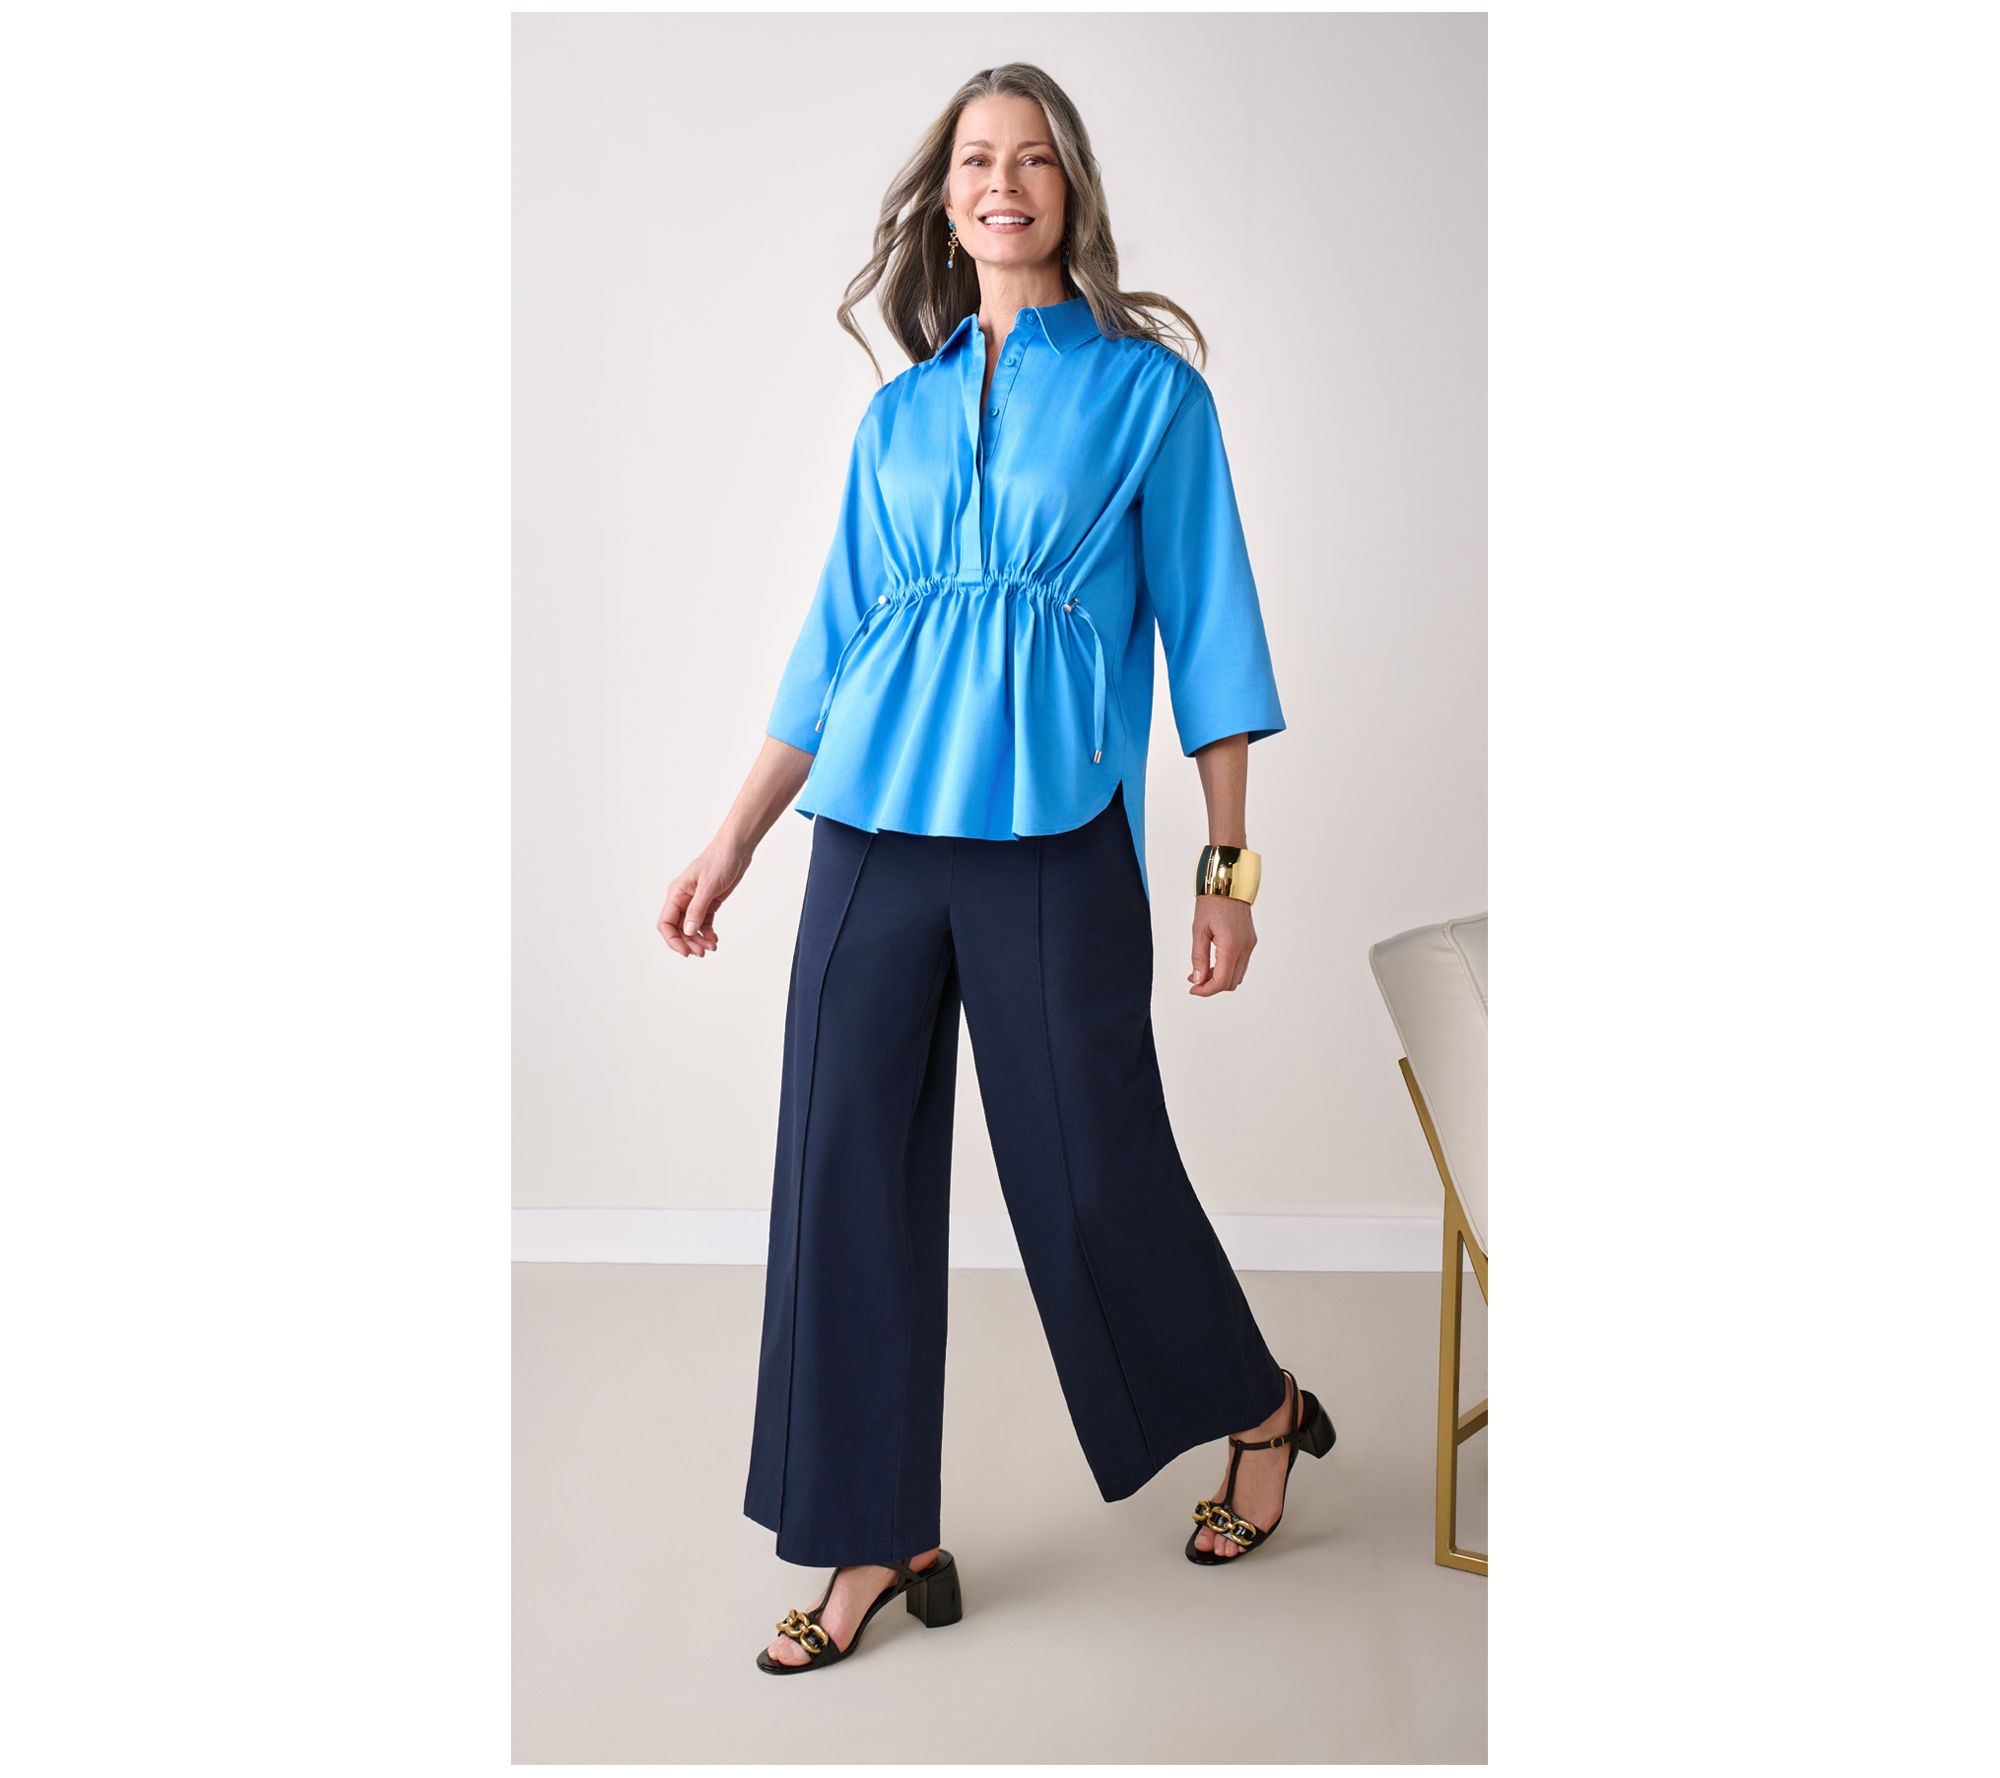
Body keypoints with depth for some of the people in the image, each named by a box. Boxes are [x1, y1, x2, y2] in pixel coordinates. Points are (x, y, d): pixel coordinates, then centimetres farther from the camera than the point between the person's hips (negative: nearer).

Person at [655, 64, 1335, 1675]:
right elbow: (834, 642, 16)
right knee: (848, 1170, 3)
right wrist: (735, 838, 14)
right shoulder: (900, 412, 15)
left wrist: (1230, 862, -2)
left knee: (1093, 1169, 1)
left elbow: (1206, 633, 3)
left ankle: (1261, 1409, 30)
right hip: (873, 829, 4)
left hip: (1055, 835, -4)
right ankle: (882, 1541, 16)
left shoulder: (1148, 390, 5)